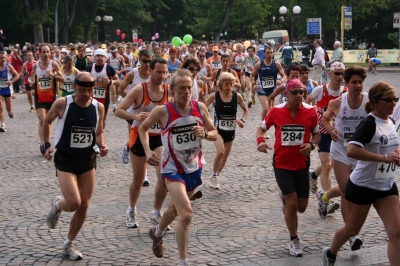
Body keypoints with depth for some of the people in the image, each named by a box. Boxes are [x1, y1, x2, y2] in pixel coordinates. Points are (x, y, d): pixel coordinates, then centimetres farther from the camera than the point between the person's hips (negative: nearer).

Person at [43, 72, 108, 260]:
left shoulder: (98, 107, -5)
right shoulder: (62, 104, -15)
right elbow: (47, 121, 5)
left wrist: (102, 145, -10)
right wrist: (47, 145, 0)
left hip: (87, 159, 4)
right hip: (65, 159, -4)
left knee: (84, 205, 5)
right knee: (74, 203, -17)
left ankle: (69, 244, 24)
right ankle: (57, 205, 22)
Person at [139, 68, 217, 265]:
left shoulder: (200, 107, -9)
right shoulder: (162, 111, -17)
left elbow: (214, 133, 2)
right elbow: (143, 128, 1)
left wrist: (205, 134, -20)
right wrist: (148, 151, -12)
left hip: (194, 167, 5)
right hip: (172, 169, -5)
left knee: (175, 208, 26)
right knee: (186, 214, -20)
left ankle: (157, 233, 56)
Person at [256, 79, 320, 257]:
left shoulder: (310, 111, -8)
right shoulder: (276, 111, -9)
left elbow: (317, 134, 5)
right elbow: (261, 128, 6)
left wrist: (311, 144, -17)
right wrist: (260, 141, -16)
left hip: (302, 165, 2)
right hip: (282, 164, -2)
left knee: (301, 207, 9)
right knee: (292, 204, -9)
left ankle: (284, 196, 44)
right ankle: (294, 241, 11)